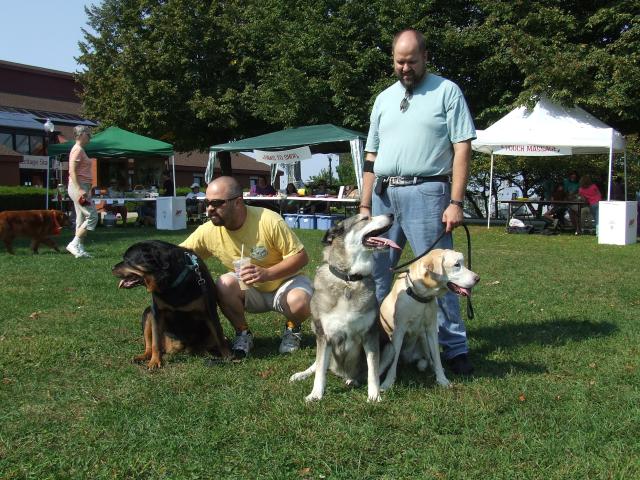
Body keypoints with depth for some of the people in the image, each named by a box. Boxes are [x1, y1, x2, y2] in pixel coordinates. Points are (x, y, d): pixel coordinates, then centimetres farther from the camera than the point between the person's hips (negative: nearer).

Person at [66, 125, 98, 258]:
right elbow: (72, 172, -20)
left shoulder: (80, 150, 19)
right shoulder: (77, 150, -11)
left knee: (81, 219, 9)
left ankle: (80, 249, 11)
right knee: (92, 216, -12)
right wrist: (80, 190, -25)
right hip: (79, 187, -10)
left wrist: (86, 190, 21)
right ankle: (74, 244, -11)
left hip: (82, 187, 10)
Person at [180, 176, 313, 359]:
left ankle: (292, 329, 3)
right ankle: (243, 333, -2)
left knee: (299, 302, -34)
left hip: (284, 282, -3)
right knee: (224, 285, -29)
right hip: (248, 290, 3)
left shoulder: (269, 221, -26)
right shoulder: (208, 232, -15)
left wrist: (266, 273, -35)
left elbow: (301, 256, -22)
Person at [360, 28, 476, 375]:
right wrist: (365, 205, 11)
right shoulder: (384, 99, 17)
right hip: (384, 194, 5)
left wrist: (456, 202, -12)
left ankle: (455, 347, 6)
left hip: (425, 192, -5)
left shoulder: (447, 91, 3)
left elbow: (462, 149, -4)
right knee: (374, 273, 8)